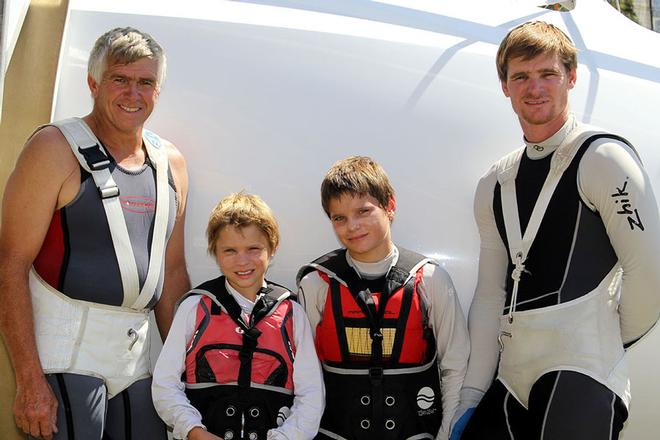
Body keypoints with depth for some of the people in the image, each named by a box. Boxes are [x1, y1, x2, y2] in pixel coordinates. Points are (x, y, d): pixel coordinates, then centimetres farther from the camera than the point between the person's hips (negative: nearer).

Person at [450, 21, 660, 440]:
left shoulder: (604, 158, -5)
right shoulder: (495, 185, 14)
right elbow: (490, 295, 12)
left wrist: (613, 341, 5)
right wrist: (471, 397, 7)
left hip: (581, 374, -6)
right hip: (510, 380, 6)